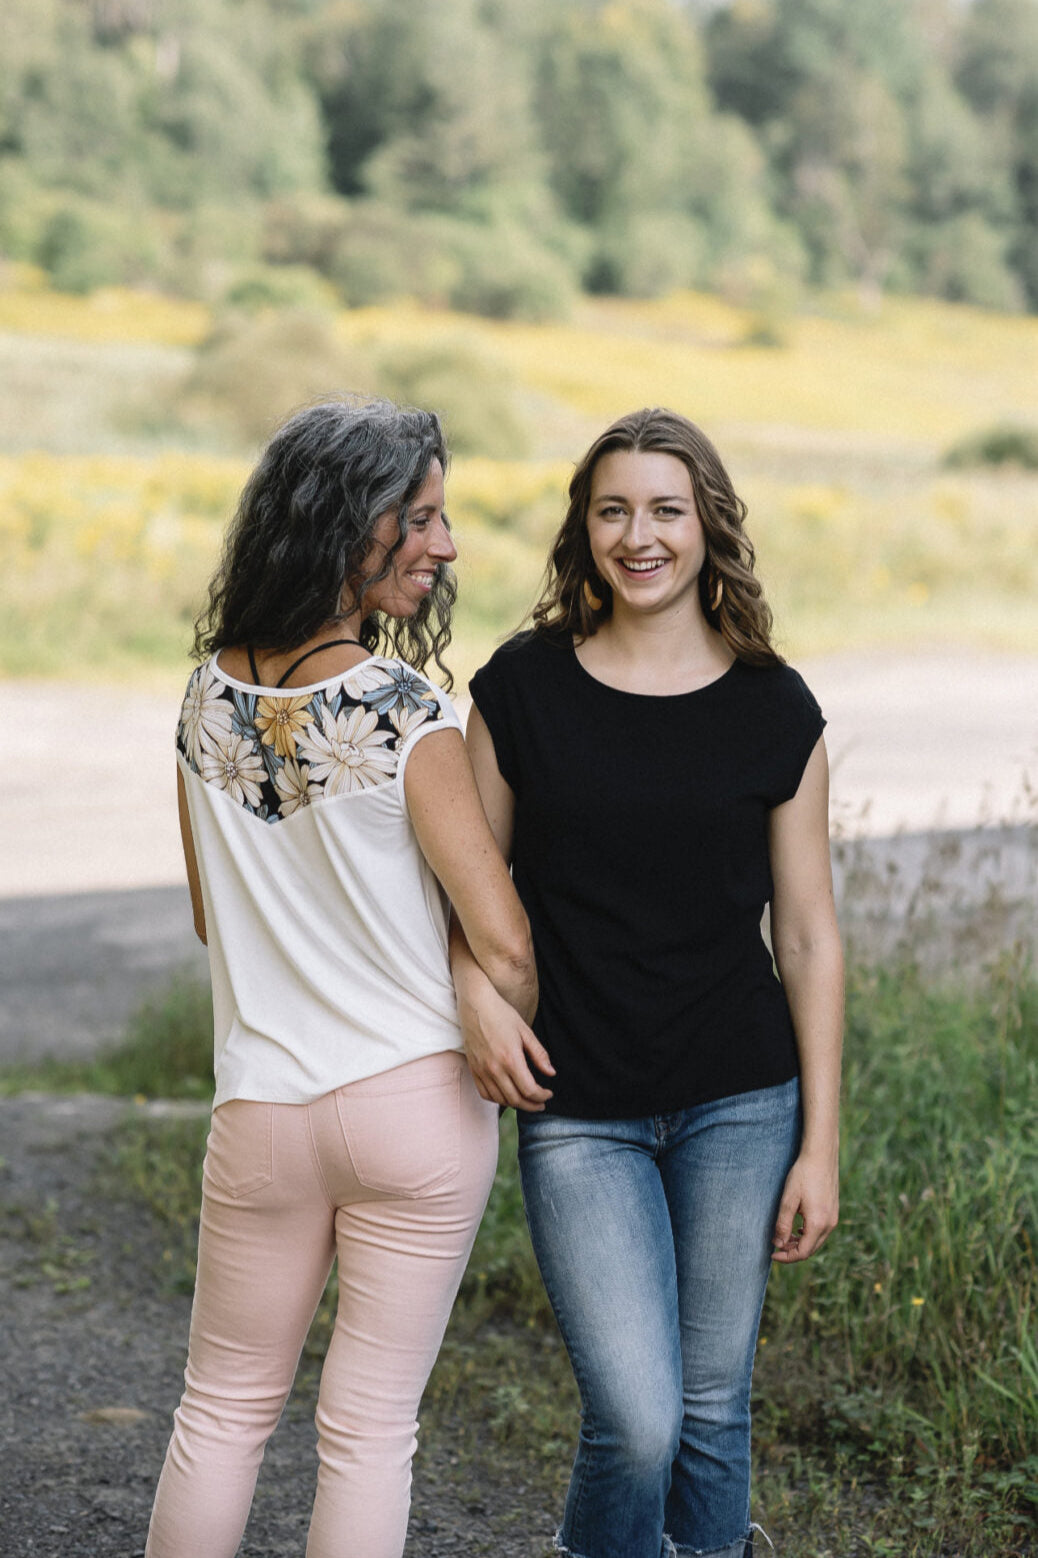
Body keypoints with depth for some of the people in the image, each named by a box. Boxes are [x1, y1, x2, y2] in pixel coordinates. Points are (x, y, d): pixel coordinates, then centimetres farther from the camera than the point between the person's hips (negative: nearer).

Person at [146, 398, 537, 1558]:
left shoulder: (209, 696, -1)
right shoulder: (406, 714, -17)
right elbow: (503, 942, -17)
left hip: (262, 1107, 4)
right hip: (419, 1104, -4)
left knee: (223, 1407, 19)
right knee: (369, 1423, 8)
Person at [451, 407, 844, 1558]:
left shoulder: (775, 711, 0)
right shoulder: (521, 688, -1)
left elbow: (808, 935, 3)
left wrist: (820, 1145, 1)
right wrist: (473, 988, -15)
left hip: (740, 1103, 1)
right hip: (576, 1112, -1)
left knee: (712, 1408, 10)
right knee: (637, 1420, -8)